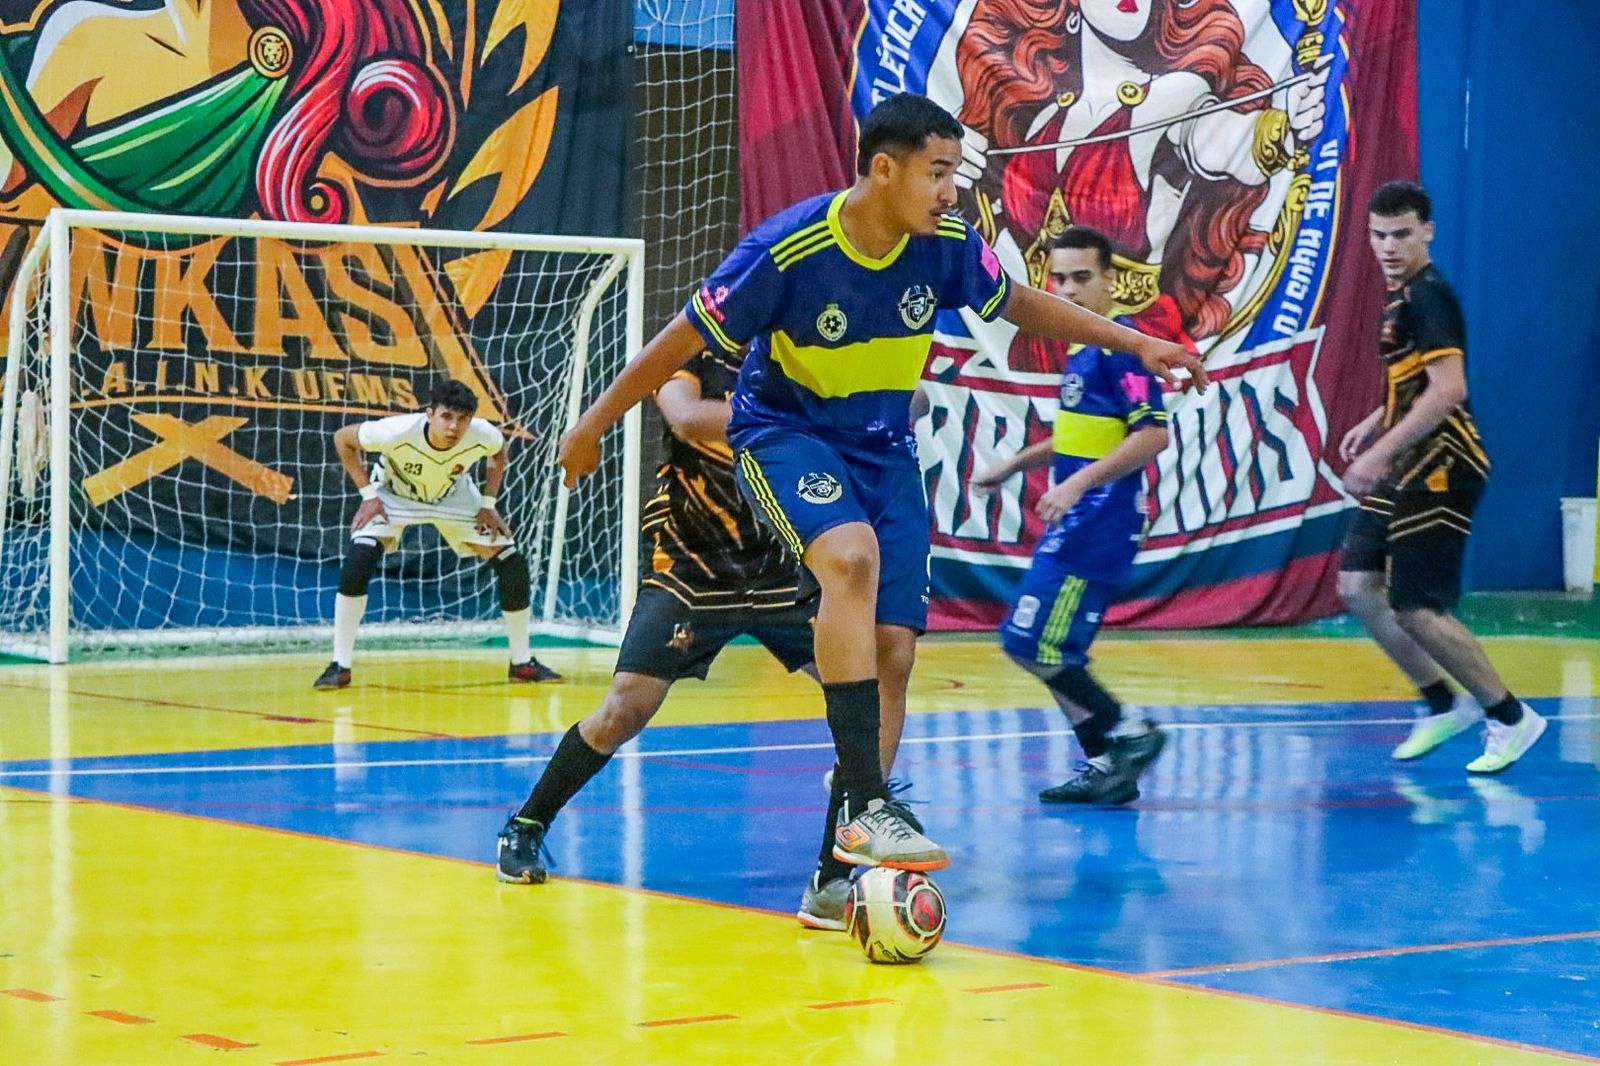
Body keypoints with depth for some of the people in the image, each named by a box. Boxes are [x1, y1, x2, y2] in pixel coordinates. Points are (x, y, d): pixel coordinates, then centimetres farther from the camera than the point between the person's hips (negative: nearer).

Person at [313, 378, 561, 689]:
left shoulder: (483, 435, -30)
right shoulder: (399, 431, -38)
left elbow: (499, 454, -2)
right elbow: (342, 438, -20)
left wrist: (488, 505, -9)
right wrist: (368, 494, -21)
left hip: (453, 495, 3)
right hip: (395, 494, -3)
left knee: (513, 565, -7)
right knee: (359, 558, -27)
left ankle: (522, 663, 12)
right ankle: (340, 666, -16)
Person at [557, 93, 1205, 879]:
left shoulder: (946, 246, -10)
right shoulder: (787, 250, -23)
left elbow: (1020, 305, 11)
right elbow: (684, 338, -12)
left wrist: (1134, 342, 11)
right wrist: (594, 424, -4)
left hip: (883, 449, 5)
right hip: (783, 433, -5)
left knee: (892, 653, -3)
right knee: (852, 555, -35)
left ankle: (840, 868, 9)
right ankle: (865, 808, -38)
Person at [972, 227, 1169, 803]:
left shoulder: (1117, 345, -14)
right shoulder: (1082, 350, 15)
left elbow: (1152, 433, -22)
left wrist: (1078, 483, -26)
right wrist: (1012, 465, 30)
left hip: (1099, 521, -10)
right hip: (1078, 524, 10)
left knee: (1032, 642, -11)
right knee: (1052, 650, 10)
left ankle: (1128, 734, -3)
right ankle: (1106, 765, 15)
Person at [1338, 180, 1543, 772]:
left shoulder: (1428, 295, -16)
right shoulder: (1402, 296, 14)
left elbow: (1447, 389, -26)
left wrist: (1380, 453, -26)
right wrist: (1375, 422, 21)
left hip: (1439, 471, -10)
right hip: (1408, 472, 10)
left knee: (1416, 609, -9)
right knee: (1357, 586, 6)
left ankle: (1511, 718, 5)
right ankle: (1442, 706, 17)